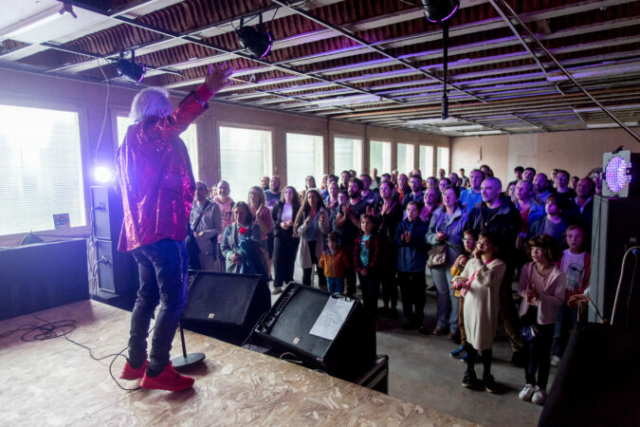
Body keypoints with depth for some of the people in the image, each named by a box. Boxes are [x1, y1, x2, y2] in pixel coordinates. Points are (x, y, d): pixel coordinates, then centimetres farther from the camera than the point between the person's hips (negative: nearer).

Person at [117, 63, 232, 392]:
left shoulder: (127, 143, 23)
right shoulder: (150, 133, -6)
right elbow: (176, 120, -30)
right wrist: (207, 90, -40)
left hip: (138, 231, 10)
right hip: (162, 229, -10)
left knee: (147, 295, 17)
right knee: (174, 299, -5)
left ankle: (135, 362, 25)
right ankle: (157, 370, 0)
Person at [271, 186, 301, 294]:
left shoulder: (298, 207, 2)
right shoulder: (278, 206, 5)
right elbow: (272, 220, 3)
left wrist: (292, 223, -16)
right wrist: (280, 224, -14)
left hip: (293, 237, 0)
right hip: (279, 236, 0)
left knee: (290, 261, 5)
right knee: (278, 260, -5)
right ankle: (277, 285, 2)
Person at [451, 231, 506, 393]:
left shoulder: (498, 264, -11)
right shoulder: (472, 261, 4)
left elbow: (488, 280, -28)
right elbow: (463, 277, 15)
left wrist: (479, 260, -24)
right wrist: (459, 283, -7)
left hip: (486, 308, -4)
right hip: (470, 304, 4)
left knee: (485, 342, 7)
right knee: (470, 339, 15)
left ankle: (487, 375, 28)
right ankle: (470, 372, 32)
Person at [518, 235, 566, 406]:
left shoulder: (558, 274, -12)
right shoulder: (527, 268, -2)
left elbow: (559, 300, -13)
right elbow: (520, 289, 1)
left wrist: (540, 296, -27)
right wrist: (527, 294, -21)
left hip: (545, 318, -3)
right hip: (528, 315, 3)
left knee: (543, 355, 10)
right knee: (529, 352, 13)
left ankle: (541, 387, 25)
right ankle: (529, 383, 29)